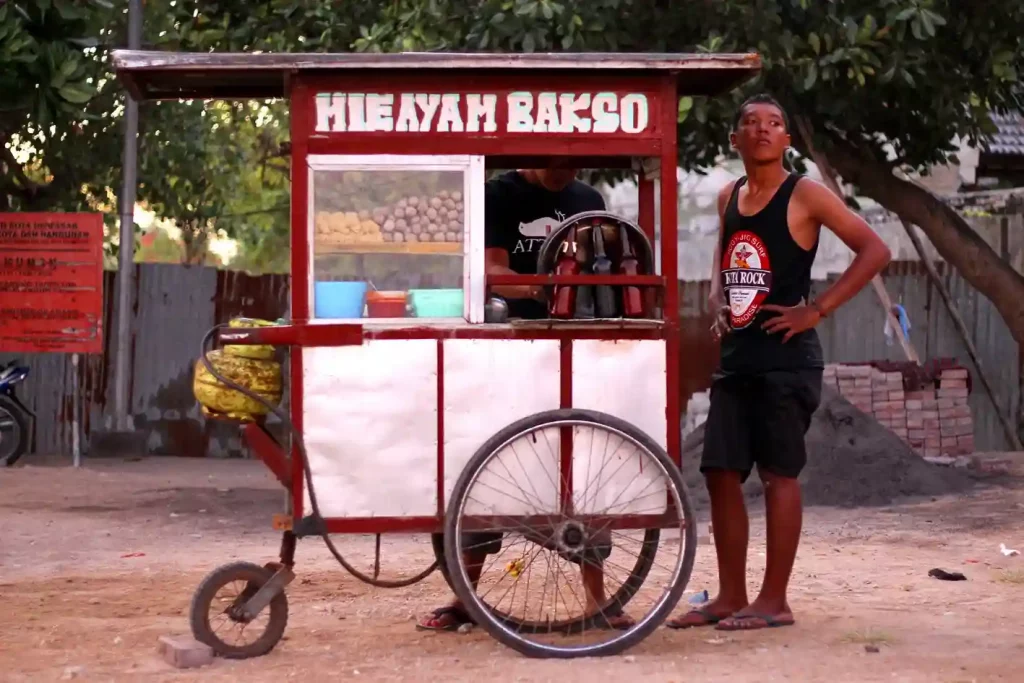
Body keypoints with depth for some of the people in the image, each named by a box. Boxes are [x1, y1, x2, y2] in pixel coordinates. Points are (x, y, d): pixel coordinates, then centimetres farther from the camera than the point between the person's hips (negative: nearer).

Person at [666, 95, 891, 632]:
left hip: (786, 355, -7)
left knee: (778, 473, -3)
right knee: (720, 473, 6)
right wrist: (718, 304, 8)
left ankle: (774, 600, 5)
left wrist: (817, 310, -14)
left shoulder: (803, 195, -6)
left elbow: (875, 250, -11)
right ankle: (730, 596, 16)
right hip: (735, 355, 7)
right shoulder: (729, 198, 12)